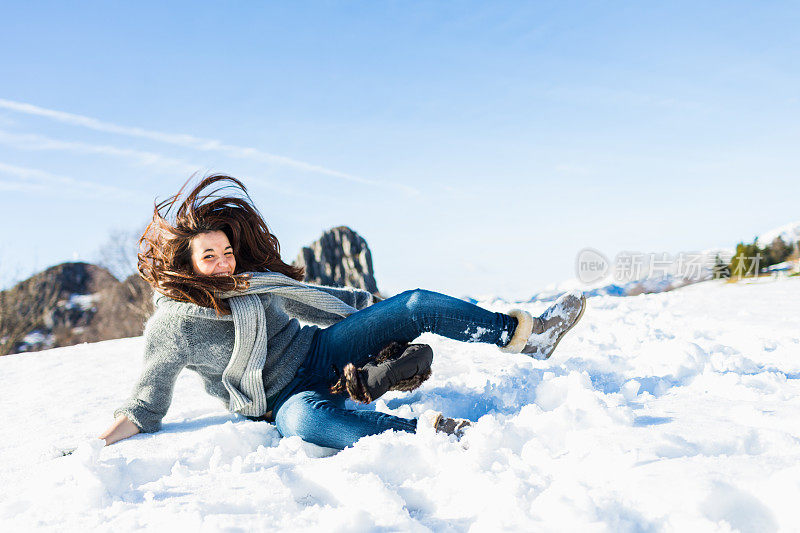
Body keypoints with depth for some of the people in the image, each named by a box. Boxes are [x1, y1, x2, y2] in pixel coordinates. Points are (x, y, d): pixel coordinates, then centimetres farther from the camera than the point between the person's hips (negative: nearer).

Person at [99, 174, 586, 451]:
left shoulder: (251, 276, 6)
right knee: (304, 416, -45)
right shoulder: (171, 326, -9)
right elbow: (147, 405, 0)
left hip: (320, 351, 6)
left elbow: (306, 298, 19)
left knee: (416, 306, -11)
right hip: (284, 400, -6)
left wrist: (375, 304, 22)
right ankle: (422, 431, -53)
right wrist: (103, 440, -15)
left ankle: (523, 334, -6)